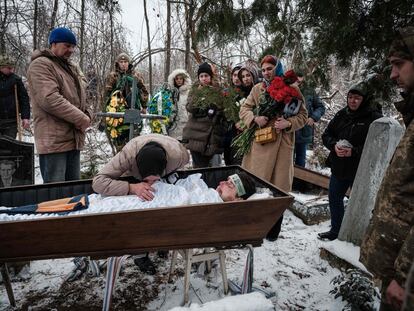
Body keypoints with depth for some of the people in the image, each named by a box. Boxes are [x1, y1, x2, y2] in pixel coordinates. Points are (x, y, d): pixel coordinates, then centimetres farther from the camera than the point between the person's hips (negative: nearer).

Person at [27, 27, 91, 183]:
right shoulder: (41, 65, -6)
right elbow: (50, 99, -19)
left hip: (74, 139, 8)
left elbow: (80, 98, 24)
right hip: (54, 140, -8)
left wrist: (86, 115, 3)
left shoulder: (71, 68, 22)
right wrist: (81, 118, -15)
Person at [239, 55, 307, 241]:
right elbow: (244, 109, 10)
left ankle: (273, 230, 20)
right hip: (259, 143, 2)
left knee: (277, 186, 4)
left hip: (281, 145, -1)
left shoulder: (292, 89, 3)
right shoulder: (257, 89, 9)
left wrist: (288, 123, -14)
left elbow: (302, 116, 6)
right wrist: (255, 119, -10)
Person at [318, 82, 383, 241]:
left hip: (360, 170, -6)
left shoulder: (374, 118, -13)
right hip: (339, 167, 7)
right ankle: (335, 231, 37)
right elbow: (326, 135, 7)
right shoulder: (342, 114, 5)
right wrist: (334, 145, -13)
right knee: (334, 198, 18)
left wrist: (354, 151, -24)